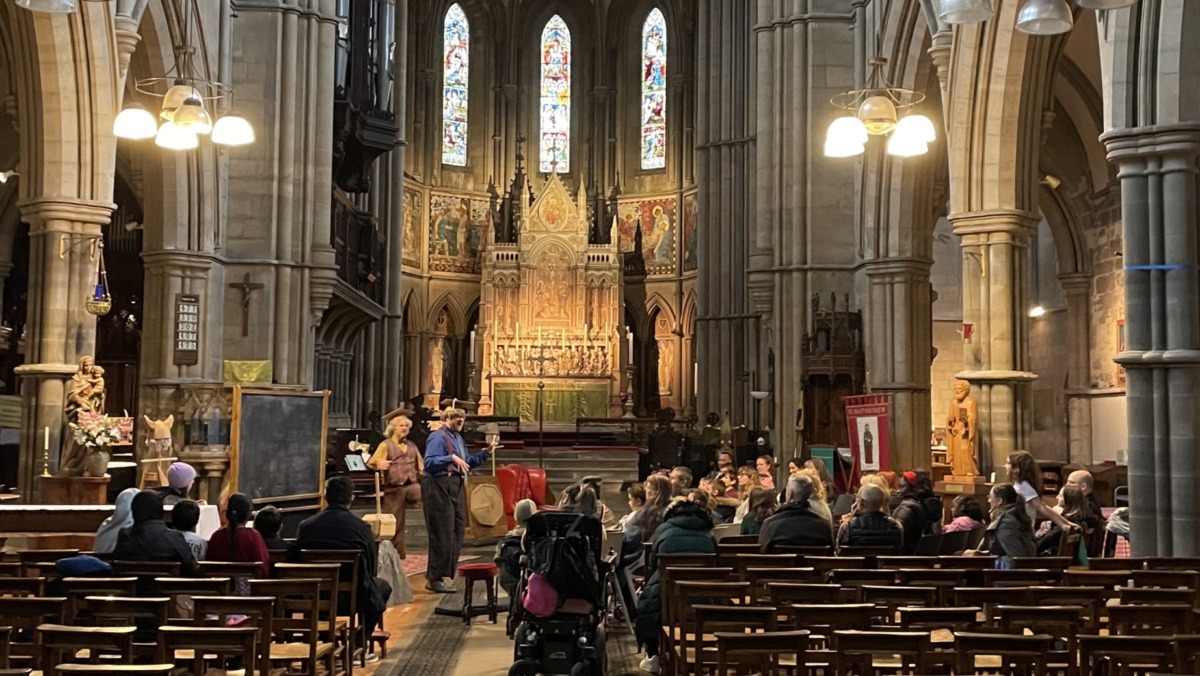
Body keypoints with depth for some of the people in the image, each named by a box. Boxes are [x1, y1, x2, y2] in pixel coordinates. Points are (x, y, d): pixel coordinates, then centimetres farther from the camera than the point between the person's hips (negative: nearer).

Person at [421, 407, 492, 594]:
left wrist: (485, 453, 11)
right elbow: (429, 462, -22)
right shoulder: (438, 437, -11)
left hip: (456, 486, 9)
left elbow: (467, 461, 21)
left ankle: (447, 575, 19)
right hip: (440, 486, -9)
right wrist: (452, 457, -30)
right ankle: (435, 578, 0)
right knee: (442, 534, -7)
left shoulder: (457, 437, 18)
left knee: (456, 532, 11)